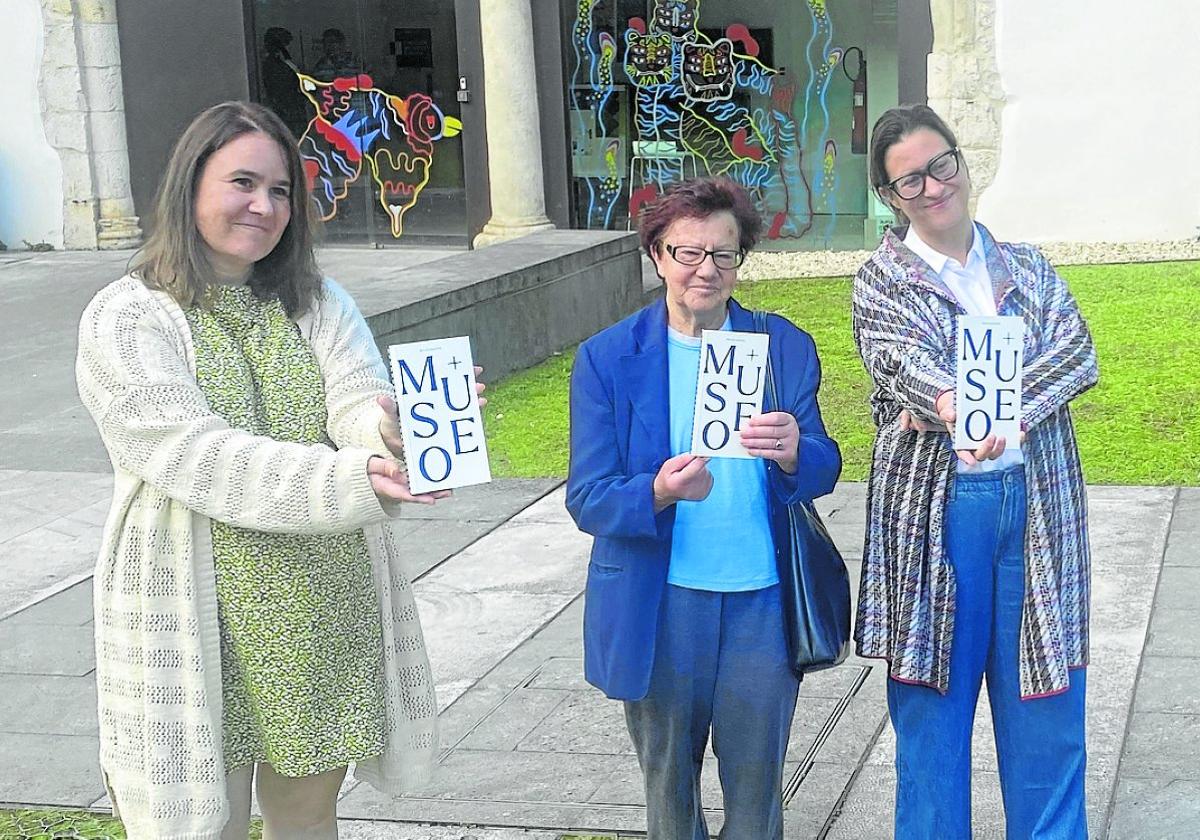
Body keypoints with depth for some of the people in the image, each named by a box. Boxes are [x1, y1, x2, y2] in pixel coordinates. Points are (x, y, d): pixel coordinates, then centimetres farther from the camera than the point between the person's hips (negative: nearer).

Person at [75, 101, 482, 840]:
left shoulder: (316, 303, 6)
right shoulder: (126, 320, -8)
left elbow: (360, 403, -11)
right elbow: (198, 458, -21)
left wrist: (395, 434, -36)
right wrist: (350, 482, -34)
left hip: (327, 617, 4)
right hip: (203, 621, -4)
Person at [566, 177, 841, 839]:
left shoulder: (784, 348, 1)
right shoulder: (607, 358, -4)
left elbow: (824, 469, -6)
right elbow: (588, 500, -9)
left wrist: (794, 455, -30)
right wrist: (659, 493, -30)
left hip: (762, 603, 1)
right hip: (658, 606, -1)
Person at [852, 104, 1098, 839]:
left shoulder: (1027, 268, 11)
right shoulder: (881, 282, 2)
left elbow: (1077, 352, -5)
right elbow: (907, 363, -17)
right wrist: (958, 406, -39)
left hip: (1037, 504, 3)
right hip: (935, 509, -2)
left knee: (1046, 708, 9)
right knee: (934, 703, 6)